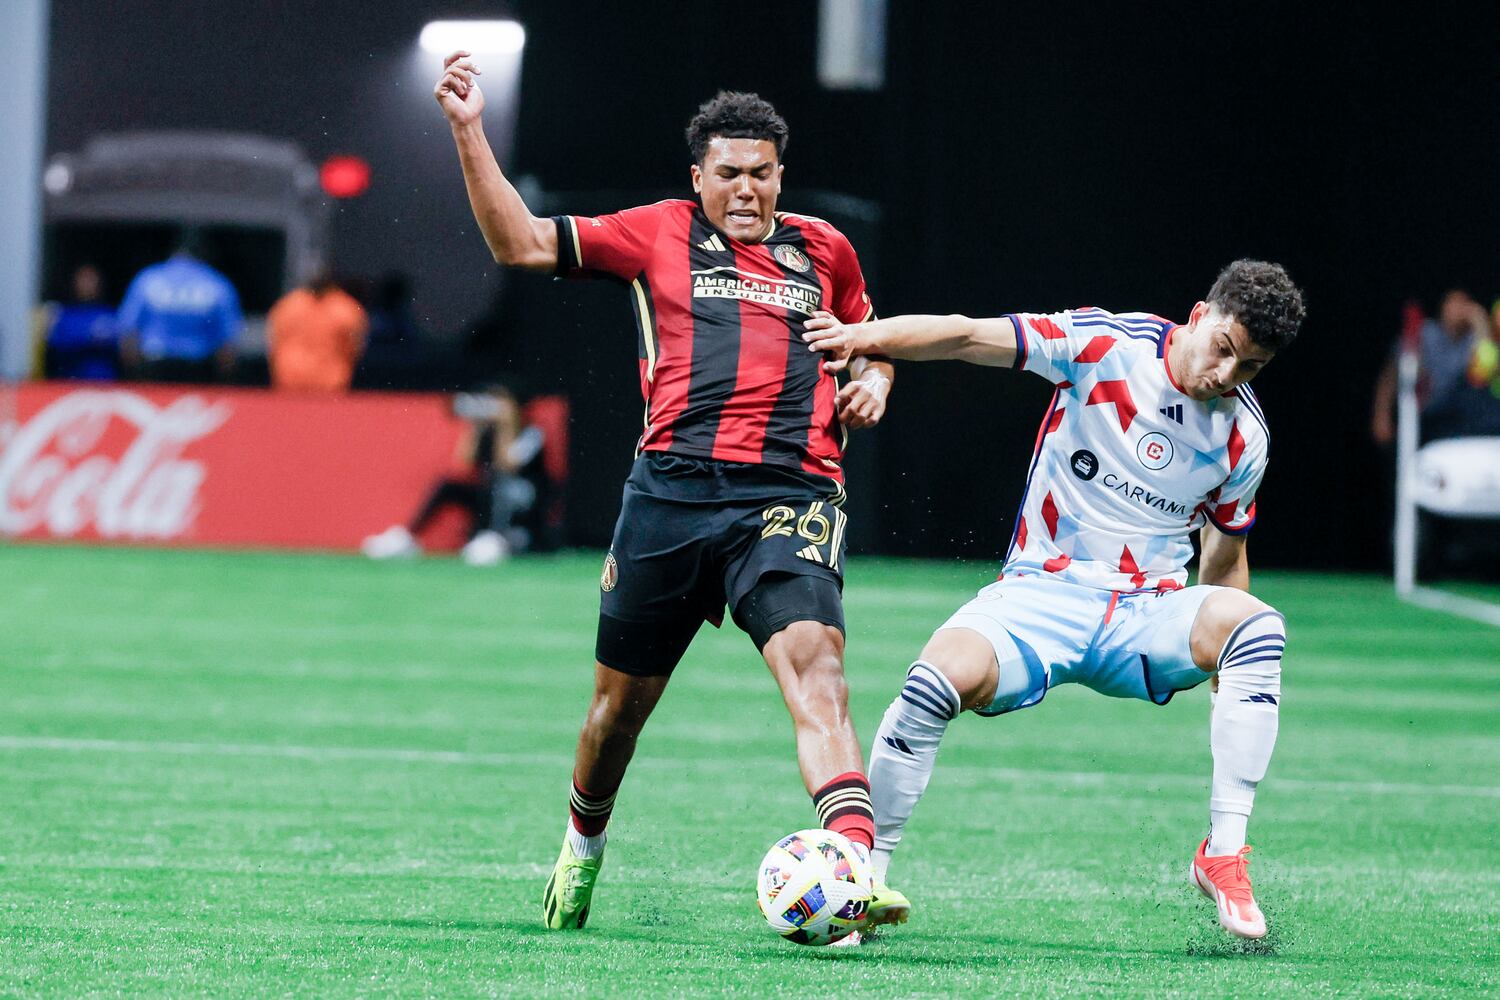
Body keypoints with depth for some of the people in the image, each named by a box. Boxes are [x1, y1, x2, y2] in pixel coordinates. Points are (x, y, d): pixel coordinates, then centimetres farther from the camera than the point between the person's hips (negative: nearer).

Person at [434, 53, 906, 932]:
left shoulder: (823, 250, 17)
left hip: (791, 494, 0)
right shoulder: (659, 234, 11)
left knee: (815, 662, -24)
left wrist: (874, 379, 12)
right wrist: (469, 133, 1)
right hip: (673, 487, 0)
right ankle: (583, 842, 40)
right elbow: (523, 243, 8)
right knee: (623, 696, 11)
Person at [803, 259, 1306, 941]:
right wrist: (869, 336, -31)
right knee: (947, 673, -33)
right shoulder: (1107, 344, -7)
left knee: (1256, 623, -29)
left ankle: (1223, 855, -23)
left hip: (1149, 615, 3)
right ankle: (863, 872, -13)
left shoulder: (1244, 437, 4)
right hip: (1040, 595, -3)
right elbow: (970, 338, -16)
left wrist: (1230, 685, 15)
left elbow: (1224, 558, 18)